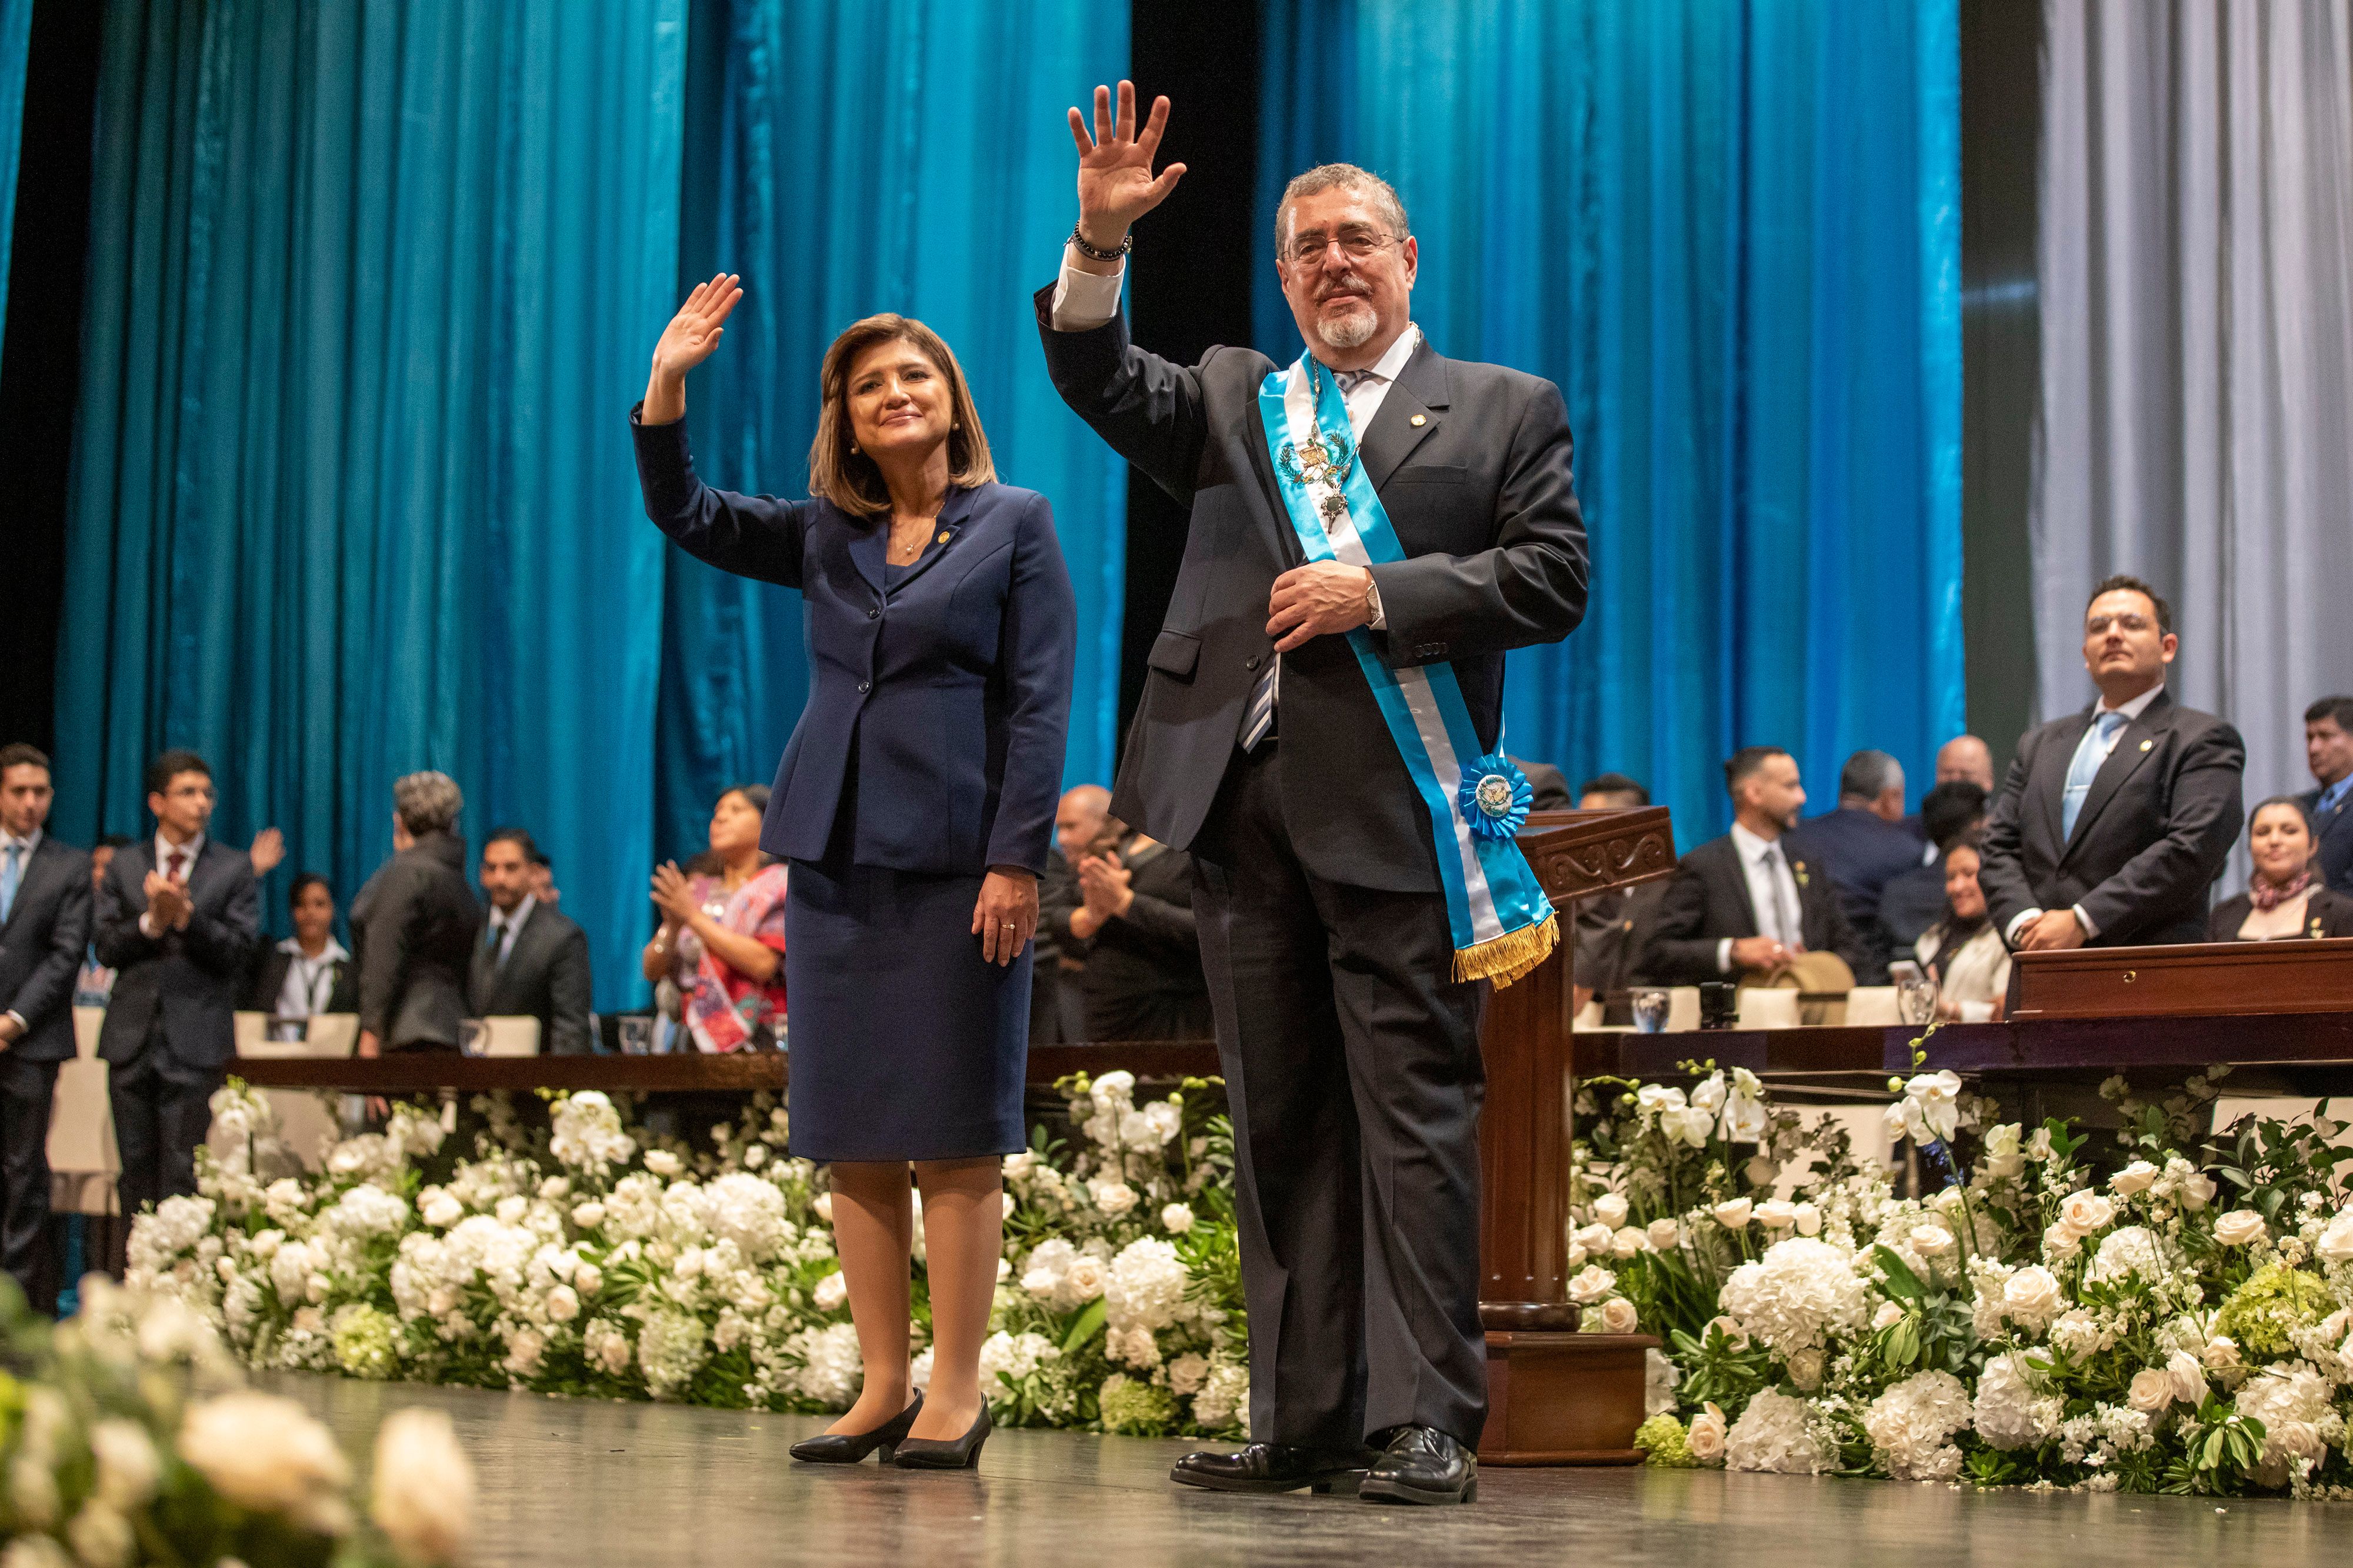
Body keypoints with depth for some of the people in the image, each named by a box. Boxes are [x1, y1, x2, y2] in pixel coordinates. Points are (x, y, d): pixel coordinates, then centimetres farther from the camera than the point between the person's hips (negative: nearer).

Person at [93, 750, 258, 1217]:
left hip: (195, 1042, -3)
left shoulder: (234, 869, 4)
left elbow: (237, 952, -4)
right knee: (136, 1171, 8)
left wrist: (185, 915, -16)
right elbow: (106, 947, 5)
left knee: (182, 1174, -7)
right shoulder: (125, 865, 11)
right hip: (131, 1037, 3)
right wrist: (152, 921, -12)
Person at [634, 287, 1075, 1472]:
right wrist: (669, 382, -3)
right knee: (851, 1138, 5)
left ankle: (957, 1390, 3)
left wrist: (1017, 859, -12)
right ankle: (883, 1385, 11)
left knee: (953, 1136, -3)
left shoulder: (1015, 525, 3)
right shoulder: (825, 534, 15)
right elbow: (683, 514, 11)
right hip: (835, 855, 5)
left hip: (957, 860, -5)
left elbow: (1040, 703, -4)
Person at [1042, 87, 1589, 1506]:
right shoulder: (1232, 402, 21)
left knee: (1413, 1111, -6)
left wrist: (1378, 597, -10)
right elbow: (1098, 380, 6)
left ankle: (1426, 1422, -3)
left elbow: (1552, 578, -1)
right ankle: (1303, 1423, 11)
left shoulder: (1506, 411, 10)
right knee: (1281, 1122, 6)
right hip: (1243, 798, 4)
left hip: (1397, 803, -4)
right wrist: (1103, 240, -9)